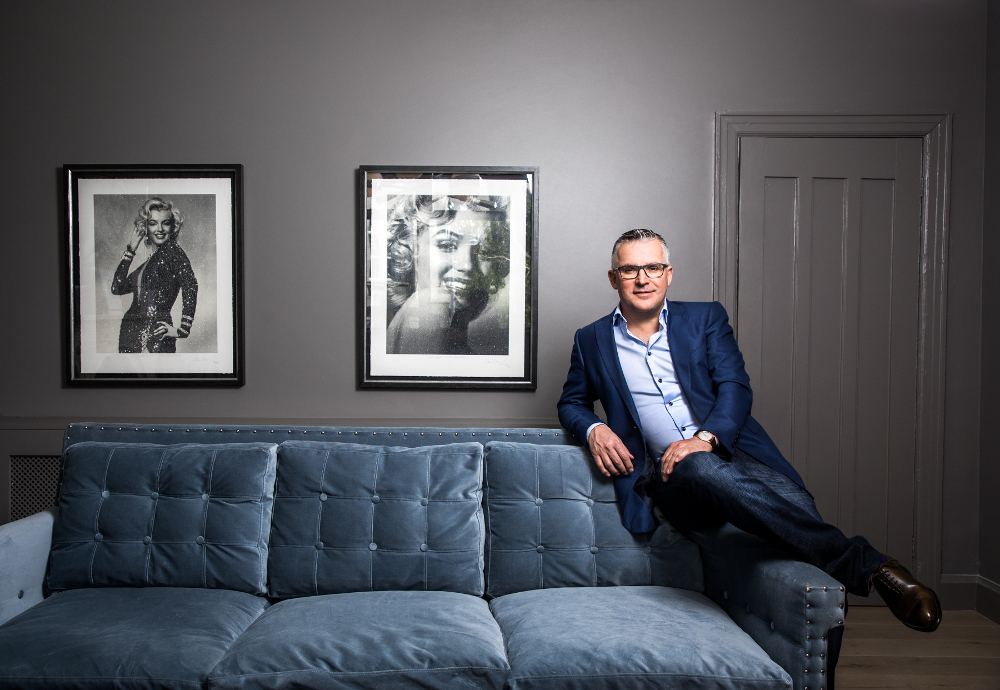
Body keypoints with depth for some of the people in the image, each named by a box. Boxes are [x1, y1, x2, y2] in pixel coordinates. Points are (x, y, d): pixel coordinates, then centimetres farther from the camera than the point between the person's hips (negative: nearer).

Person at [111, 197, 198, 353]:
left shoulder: (172, 251, -3)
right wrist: (131, 249, 12)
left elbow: (190, 285, -17)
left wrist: (183, 329, -19)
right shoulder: (147, 262, 20)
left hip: (157, 337, -7)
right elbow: (117, 288, 13)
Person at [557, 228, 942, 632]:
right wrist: (594, 430, 0)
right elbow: (572, 402, 25)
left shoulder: (706, 318, 16)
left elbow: (735, 386, 4)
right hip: (671, 472, -2)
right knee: (704, 470, -37)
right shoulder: (592, 340, 17)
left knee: (785, 496, -32)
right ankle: (865, 564, -37)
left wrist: (705, 438, -16)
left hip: (727, 449, 2)